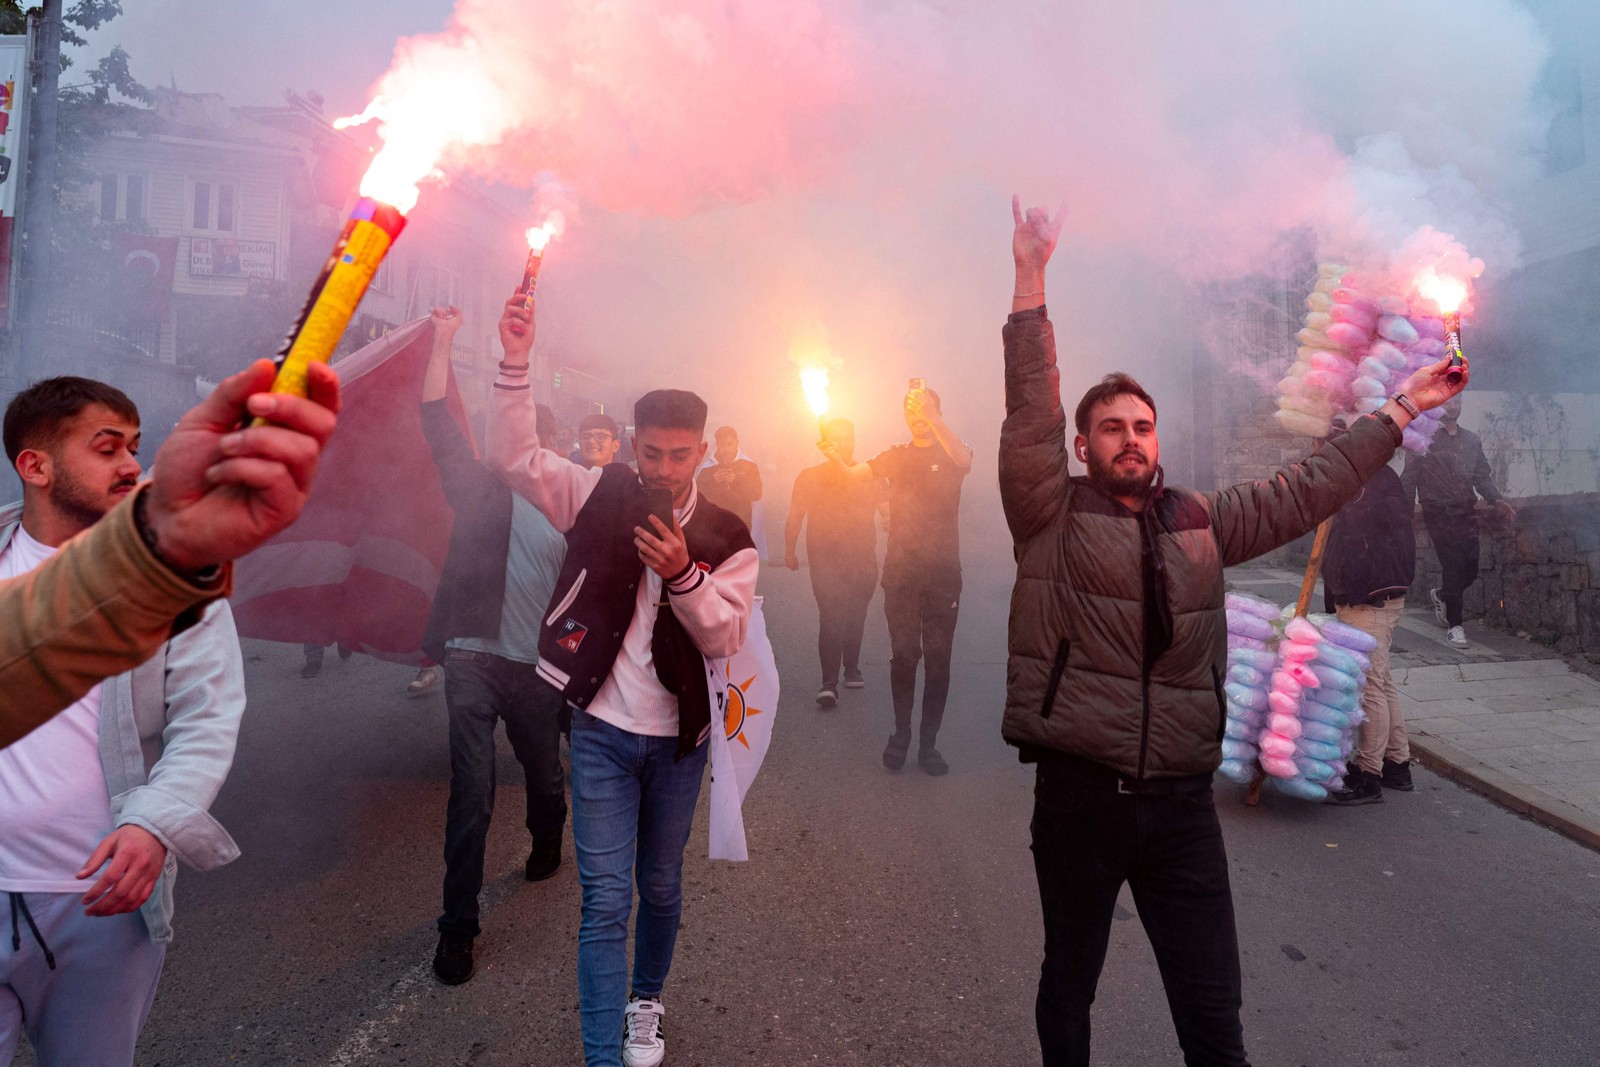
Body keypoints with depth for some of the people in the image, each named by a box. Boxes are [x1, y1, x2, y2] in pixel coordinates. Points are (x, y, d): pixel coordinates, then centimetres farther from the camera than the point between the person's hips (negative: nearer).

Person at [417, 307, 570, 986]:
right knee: (471, 794, -6)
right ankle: (458, 926, 7)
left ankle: (547, 848, 51)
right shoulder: (480, 486, 3)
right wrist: (443, 340, -6)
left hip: (538, 668, 2)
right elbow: (437, 420, -4)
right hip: (474, 657, -1)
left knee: (545, 776, 20)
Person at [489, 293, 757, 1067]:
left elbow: (726, 636, -11)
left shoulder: (726, 538, -4)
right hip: (601, 733, -1)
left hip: (678, 740, 2)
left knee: (660, 888, 19)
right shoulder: (601, 497, -3)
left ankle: (645, 1001, 45)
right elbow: (515, 456, -10)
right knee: (605, 901, 0)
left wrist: (683, 576, -28)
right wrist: (516, 362, -21)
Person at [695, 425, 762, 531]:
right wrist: (713, 481, -21)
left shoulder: (749, 465, -1)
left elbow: (756, 494, -9)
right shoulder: (706, 468, 0)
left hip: (741, 522, 0)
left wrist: (736, 481, -23)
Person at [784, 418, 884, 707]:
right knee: (831, 617, -15)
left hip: (863, 561, 2)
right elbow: (795, 515, 4)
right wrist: (790, 550, -4)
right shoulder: (811, 477, 4)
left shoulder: (870, 476, 6)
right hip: (825, 561, -2)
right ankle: (829, 683, -15)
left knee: (855, 618, 12)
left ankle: (851, 667, 33)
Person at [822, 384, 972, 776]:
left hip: (943, 573, -1)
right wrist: (835, 457, -25)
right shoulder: (895, 457, 12)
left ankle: (928, 743, 9)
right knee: (903, 653, 2)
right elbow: (855, 474, -3)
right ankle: (901, 734, 16)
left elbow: (964, 460, -19)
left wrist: (932, 418, -30)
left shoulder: (951, 454, 6)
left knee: (938, 657, 2)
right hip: (900, 572, 1)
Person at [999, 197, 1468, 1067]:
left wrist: (1398, 411, 18)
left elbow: (1305, 491, 16)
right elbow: (1031, 413, -14)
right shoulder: (1051, 518, -3)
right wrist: (1030, 285, -21)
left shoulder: (1201, 522, 11)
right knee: (1068, 985, 16)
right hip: (1079, 796, -3)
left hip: (1181, 800, 3)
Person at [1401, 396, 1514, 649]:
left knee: (1470, 571, 3)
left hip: (1466, 514, 5)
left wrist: (1497, 500, -1)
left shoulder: (1471, 440, 15)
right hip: (1439, 515, -5)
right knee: (1454, 568, -9)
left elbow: (1482, 476, 16)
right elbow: (1409, 479, -4)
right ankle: (1454, 626, 3)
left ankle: (1440, 595, 35)